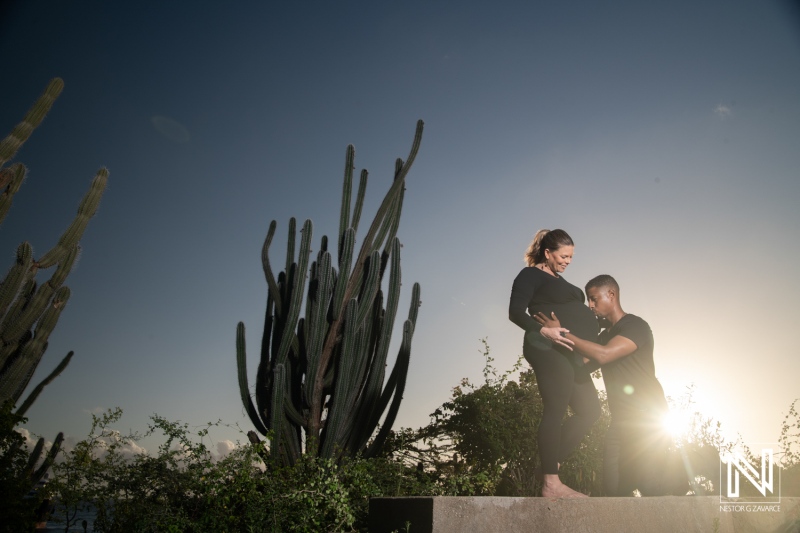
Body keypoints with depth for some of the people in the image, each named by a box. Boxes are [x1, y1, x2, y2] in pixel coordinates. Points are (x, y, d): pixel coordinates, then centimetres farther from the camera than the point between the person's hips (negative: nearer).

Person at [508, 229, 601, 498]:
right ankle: (550, 483, -11)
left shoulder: (559, 280, 25)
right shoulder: (531, 275, -2)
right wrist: (543, 330, -28)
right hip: (549, 350, -10)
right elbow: (516, 312, -15)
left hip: (569, 354, 10)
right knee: (555, 410, -12)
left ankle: (551, 462, 11)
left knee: (589, 410, 10)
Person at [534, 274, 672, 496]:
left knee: (650, 485, -16)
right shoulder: (605, 335, 18)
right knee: (613, 486, -2)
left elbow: (603, 355, -23)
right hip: (621, 419, 7)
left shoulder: (636, 326, -9)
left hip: (647, 417, -7)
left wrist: (562, 333, -19)